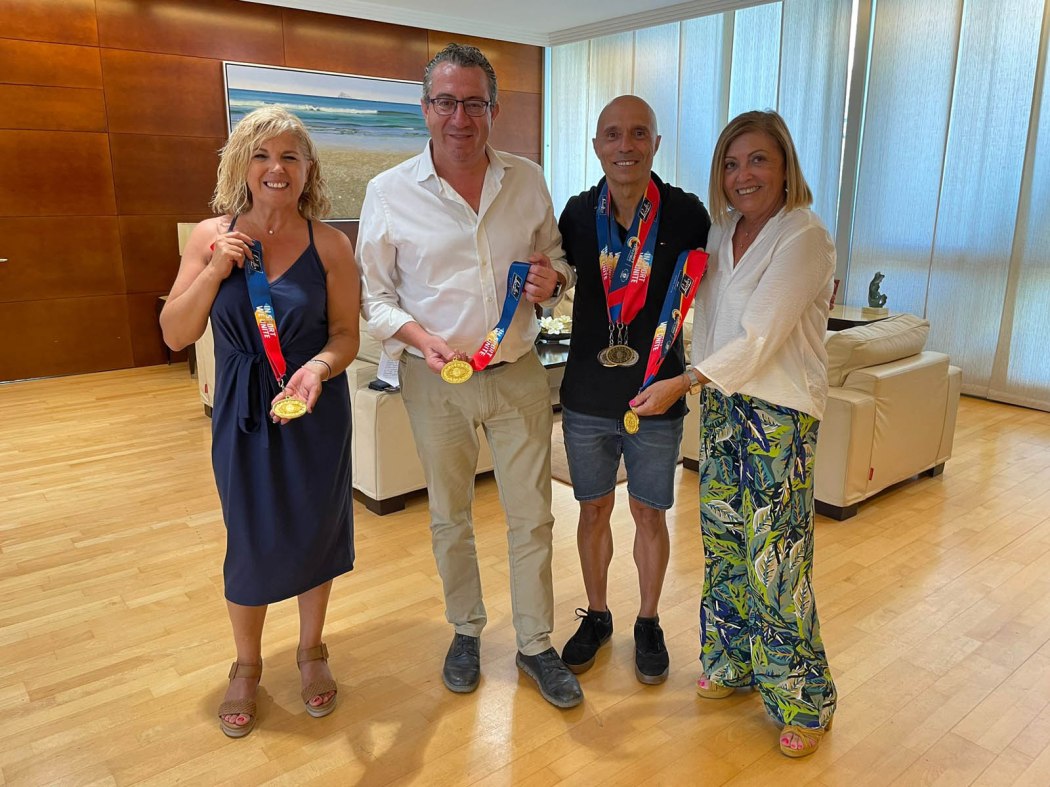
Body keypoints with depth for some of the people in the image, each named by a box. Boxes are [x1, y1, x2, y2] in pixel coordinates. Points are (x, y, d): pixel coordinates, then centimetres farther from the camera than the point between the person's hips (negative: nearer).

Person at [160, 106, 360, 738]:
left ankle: (312, 649, 38)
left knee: (313, 532, 12)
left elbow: (347, 334, -6)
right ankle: (247, 665, 36)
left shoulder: (330, 245, -7)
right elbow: (176, 335, -4)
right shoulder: (212, 236, -3)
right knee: (250, 541, 10)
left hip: (316, 412, 0)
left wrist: (318, 368, -27)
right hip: (242, 413, 1)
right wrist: (216, 270, -17)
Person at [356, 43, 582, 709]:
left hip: (518, 374, 2)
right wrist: (419, 336, -20)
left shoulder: (528, 181, 1)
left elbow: (557, 255, 14)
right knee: (450, 517, 14)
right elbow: (372, 293, -2)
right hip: (436, 380, -1)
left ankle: (536, 643, 28)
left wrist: (551, 278, -10)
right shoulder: (390, 192, -6)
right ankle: (466, 631, 37)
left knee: (532, 517, 8)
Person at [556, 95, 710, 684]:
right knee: (594, 509, 14)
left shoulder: (686, 214, -7)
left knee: (649, 513, 11)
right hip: (588, 393, 2)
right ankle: (597, 617, 35)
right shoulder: (578, 213, -1)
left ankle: (649, 623, 33)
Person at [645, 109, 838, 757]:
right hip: (721, 400, 7)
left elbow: (759, 337, -21)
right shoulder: (723, 229, 9)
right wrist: (701, 387, 4)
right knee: (722, 541, 14)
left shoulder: (805, 238, -15)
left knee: (774, 560, -1)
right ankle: (733, 664, 35)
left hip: (781, 412, -7)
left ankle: (805, 701, 19)